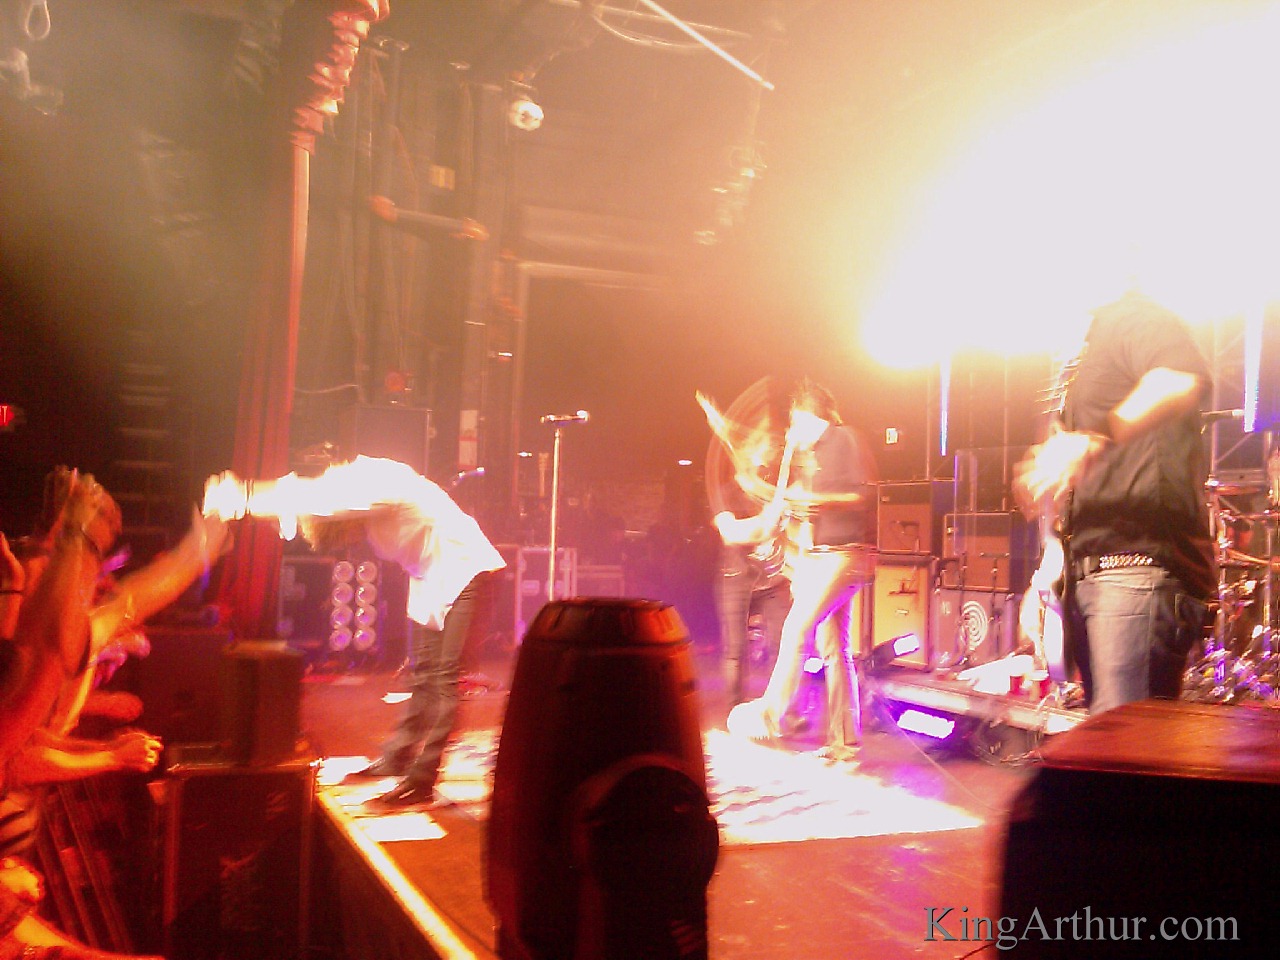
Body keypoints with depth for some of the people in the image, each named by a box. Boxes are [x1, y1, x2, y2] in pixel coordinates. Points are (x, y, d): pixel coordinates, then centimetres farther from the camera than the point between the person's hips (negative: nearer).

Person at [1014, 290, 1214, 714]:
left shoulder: (1132, 317, 0)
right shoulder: (1090, 345, 28)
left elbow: (1183, 383, -25)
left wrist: (1091, 441, -34)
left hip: (1139, 560, -10)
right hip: (1087, 569, 10)